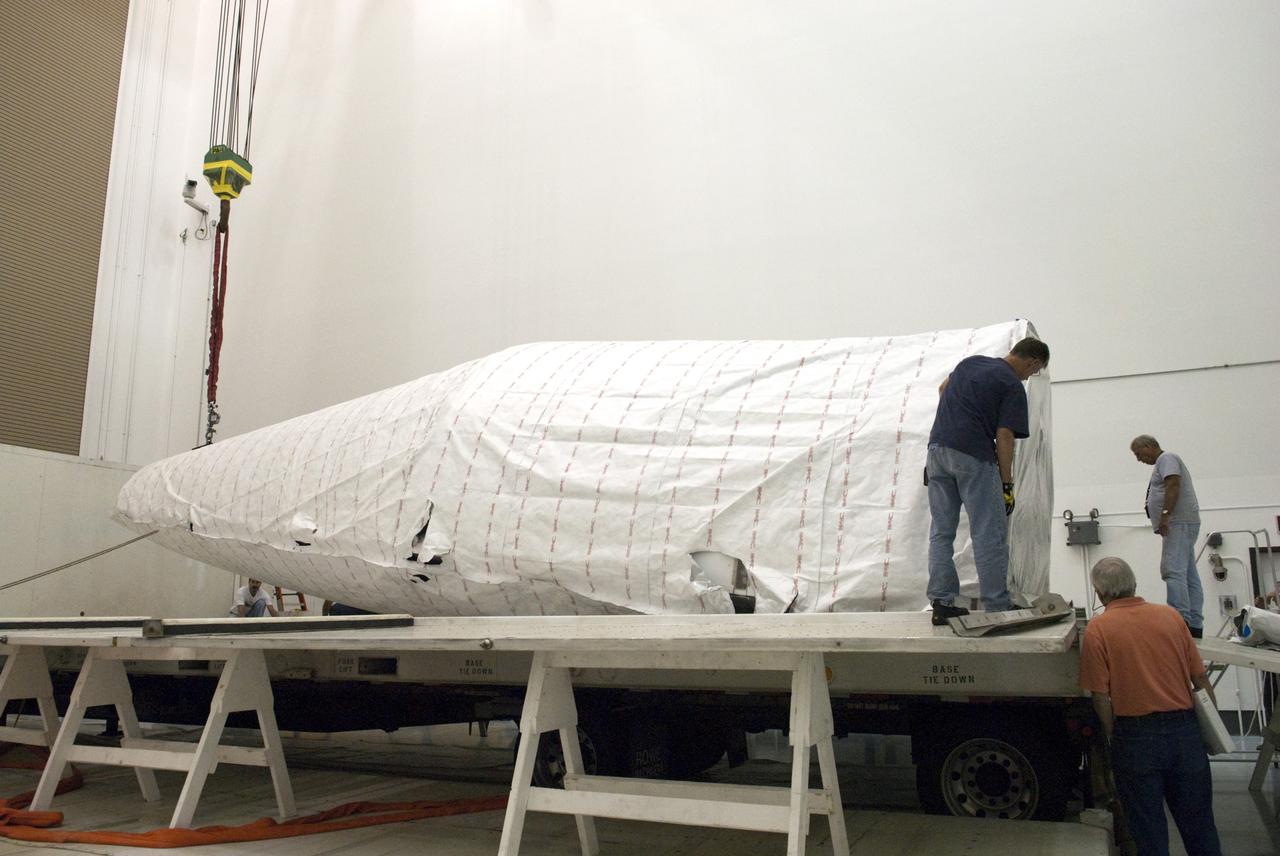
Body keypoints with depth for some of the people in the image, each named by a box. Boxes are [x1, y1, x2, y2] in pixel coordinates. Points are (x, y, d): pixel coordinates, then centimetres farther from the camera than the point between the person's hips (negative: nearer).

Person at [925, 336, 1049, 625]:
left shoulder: (970, 362, 16)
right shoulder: (1013, 386, -3)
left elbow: (943, 388, 34)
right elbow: (1003, 437, -9)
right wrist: (1007, 484, -4)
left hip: (937, 447, 7)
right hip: (973, 456, -7)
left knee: (941, 532, 8)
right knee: (990, 536, 0)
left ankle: (942, 603, 7)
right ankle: (997, 607, 4)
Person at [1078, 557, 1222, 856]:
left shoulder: (1097, 629, -9)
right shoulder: (1170, 615, 1)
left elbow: (1101, 696, -10)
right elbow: (1200, 678, 5)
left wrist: (1112, 738, 4)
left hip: (1137, 733, -3)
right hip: (1185, 728, 4)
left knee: (1148, 824, 9)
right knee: (1197, 820, 18)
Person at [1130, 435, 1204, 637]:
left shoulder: (1166, 458, -4)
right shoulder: (1164, 461, 26)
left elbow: (1173, 485, -18)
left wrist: (1165, 515, -24)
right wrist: (1165, 518, 20)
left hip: (1179, 522, -11)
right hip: (1181, 524, 11)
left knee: (1173, 571, -18)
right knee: (1189, 576, 7)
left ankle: (1181, 619, -23)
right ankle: (1195, 626, 7)